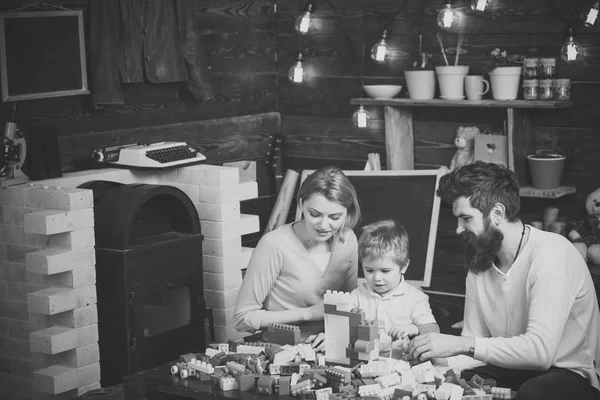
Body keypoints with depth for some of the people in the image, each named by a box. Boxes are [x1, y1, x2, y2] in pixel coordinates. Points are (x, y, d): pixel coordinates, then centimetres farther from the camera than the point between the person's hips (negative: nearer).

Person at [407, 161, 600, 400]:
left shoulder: (549, 254, -21)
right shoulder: (479, 264, 4)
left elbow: (540, 350, -32)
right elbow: (474, 342, 3)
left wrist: (462, 344, -30)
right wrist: (436, 359, -17)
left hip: (574, 375, -6)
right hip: (514, 370, 6)